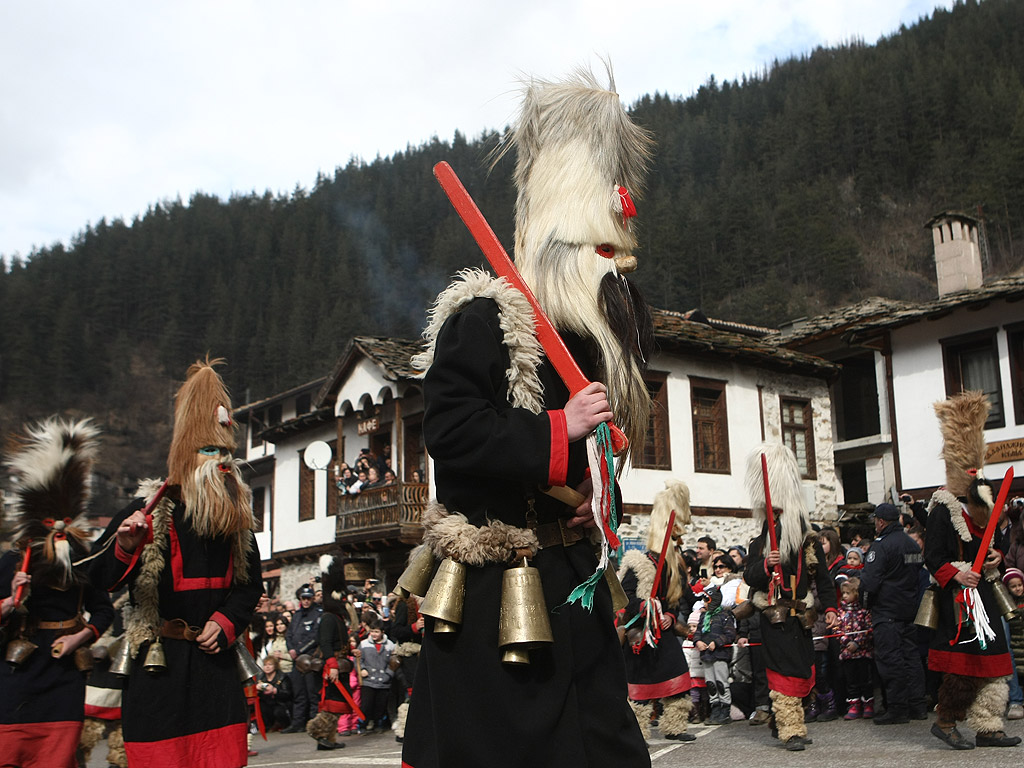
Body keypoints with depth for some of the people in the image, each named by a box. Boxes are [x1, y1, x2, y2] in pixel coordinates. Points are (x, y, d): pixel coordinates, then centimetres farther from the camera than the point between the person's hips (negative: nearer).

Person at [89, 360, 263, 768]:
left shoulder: (236, 524, 9)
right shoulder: (148, 513, -6)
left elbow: (250, 585, 16)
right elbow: (102, 579, -6)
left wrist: (227, 622, -2)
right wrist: (125, 548, -25)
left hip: (214, 663, 4)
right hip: (159, 666, -4)